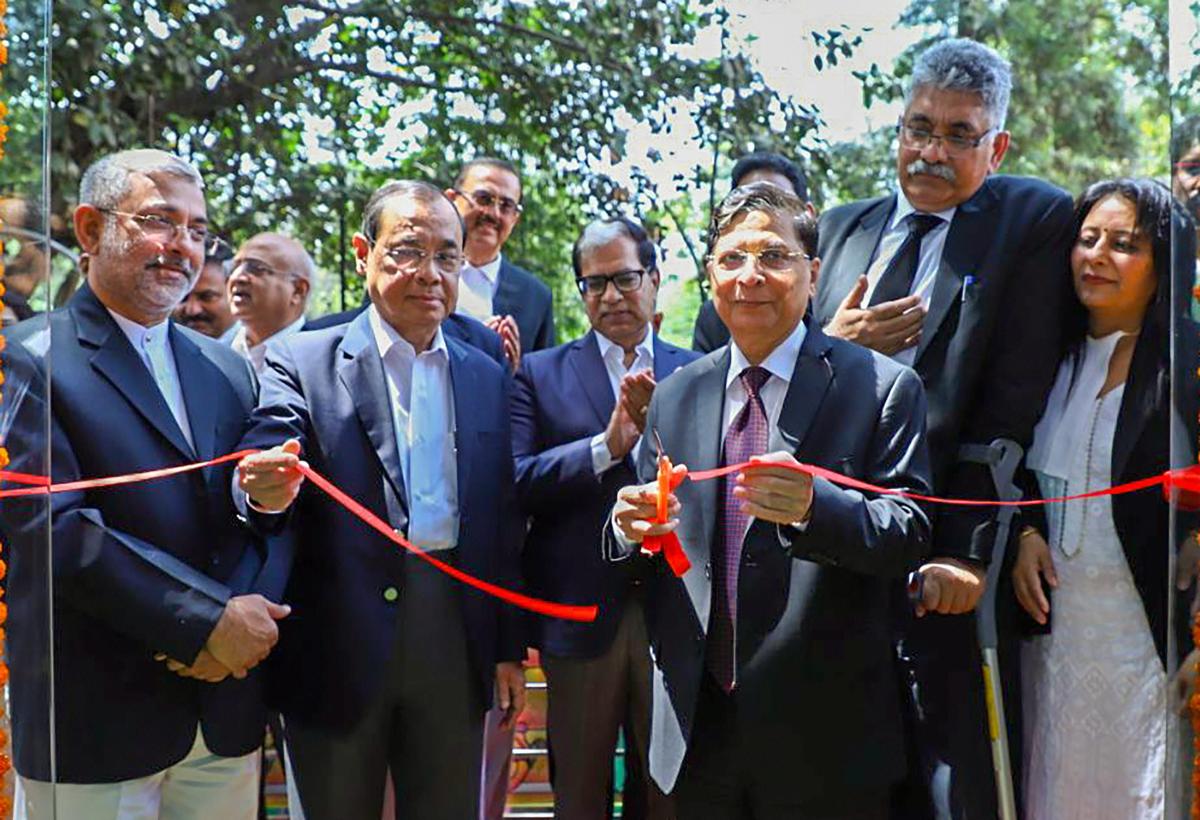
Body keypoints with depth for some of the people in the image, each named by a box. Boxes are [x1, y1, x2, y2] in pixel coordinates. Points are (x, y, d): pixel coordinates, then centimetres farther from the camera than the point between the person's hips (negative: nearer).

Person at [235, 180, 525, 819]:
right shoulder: (302, 363, -2)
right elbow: (267, 457, -17)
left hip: (454, 640, 3)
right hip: (340, 644, -3)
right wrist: (264, 493, -41)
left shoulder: (488, 378, 10)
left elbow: (502, 525, 11)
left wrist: (509, 649, 10)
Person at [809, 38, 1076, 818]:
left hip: (943, 559, -4)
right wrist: (830, 346, -6)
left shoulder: (1035, 220, 0)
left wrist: (968, 550, -14)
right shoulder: (843, 228, 14)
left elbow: (1014, 406, -8)